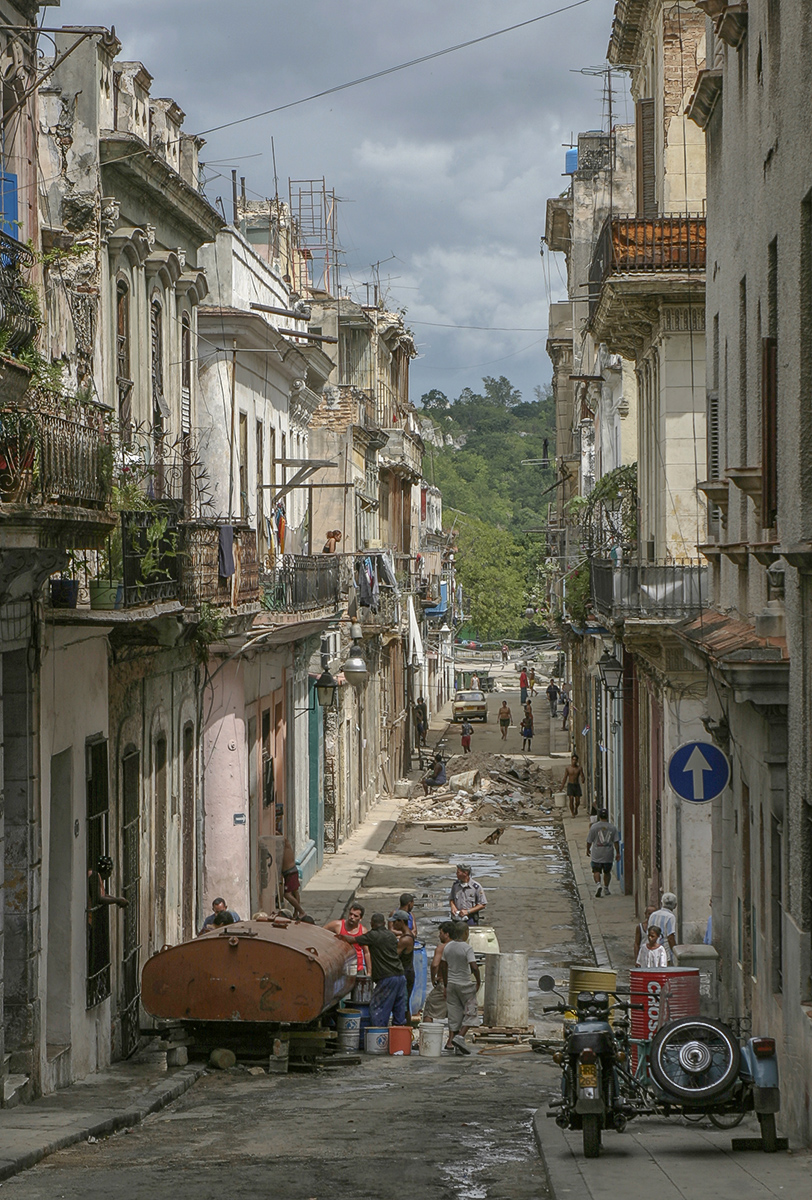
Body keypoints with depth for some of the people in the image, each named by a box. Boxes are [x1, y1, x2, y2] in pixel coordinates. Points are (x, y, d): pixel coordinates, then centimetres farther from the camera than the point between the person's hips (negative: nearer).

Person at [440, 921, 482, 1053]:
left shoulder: (447, 947, 3)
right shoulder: (467, 948, -16)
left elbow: (442, 966, 10)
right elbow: (474, 967, -23)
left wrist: (445, 984, 20)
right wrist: (479, 981, -8)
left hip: (451, 983, 6)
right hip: (465, 985, -6)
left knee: (454, 1014, 11)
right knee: (470, 1012, 5)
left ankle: (450, 1041, 6)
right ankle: (460, 1037, -11)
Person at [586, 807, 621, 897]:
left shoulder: (594, 827, -5)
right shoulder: (613, 827, 0)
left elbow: (589, 841, 0)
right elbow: (616, 841, -1)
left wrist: (588, 849, 16)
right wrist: (618, 853, 4)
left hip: (596, 854, -2)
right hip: (608, 854, 2)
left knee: (596, 871, 2)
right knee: (607, 872, 17)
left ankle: (598, 885, -21)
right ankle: (606, 888, 21)